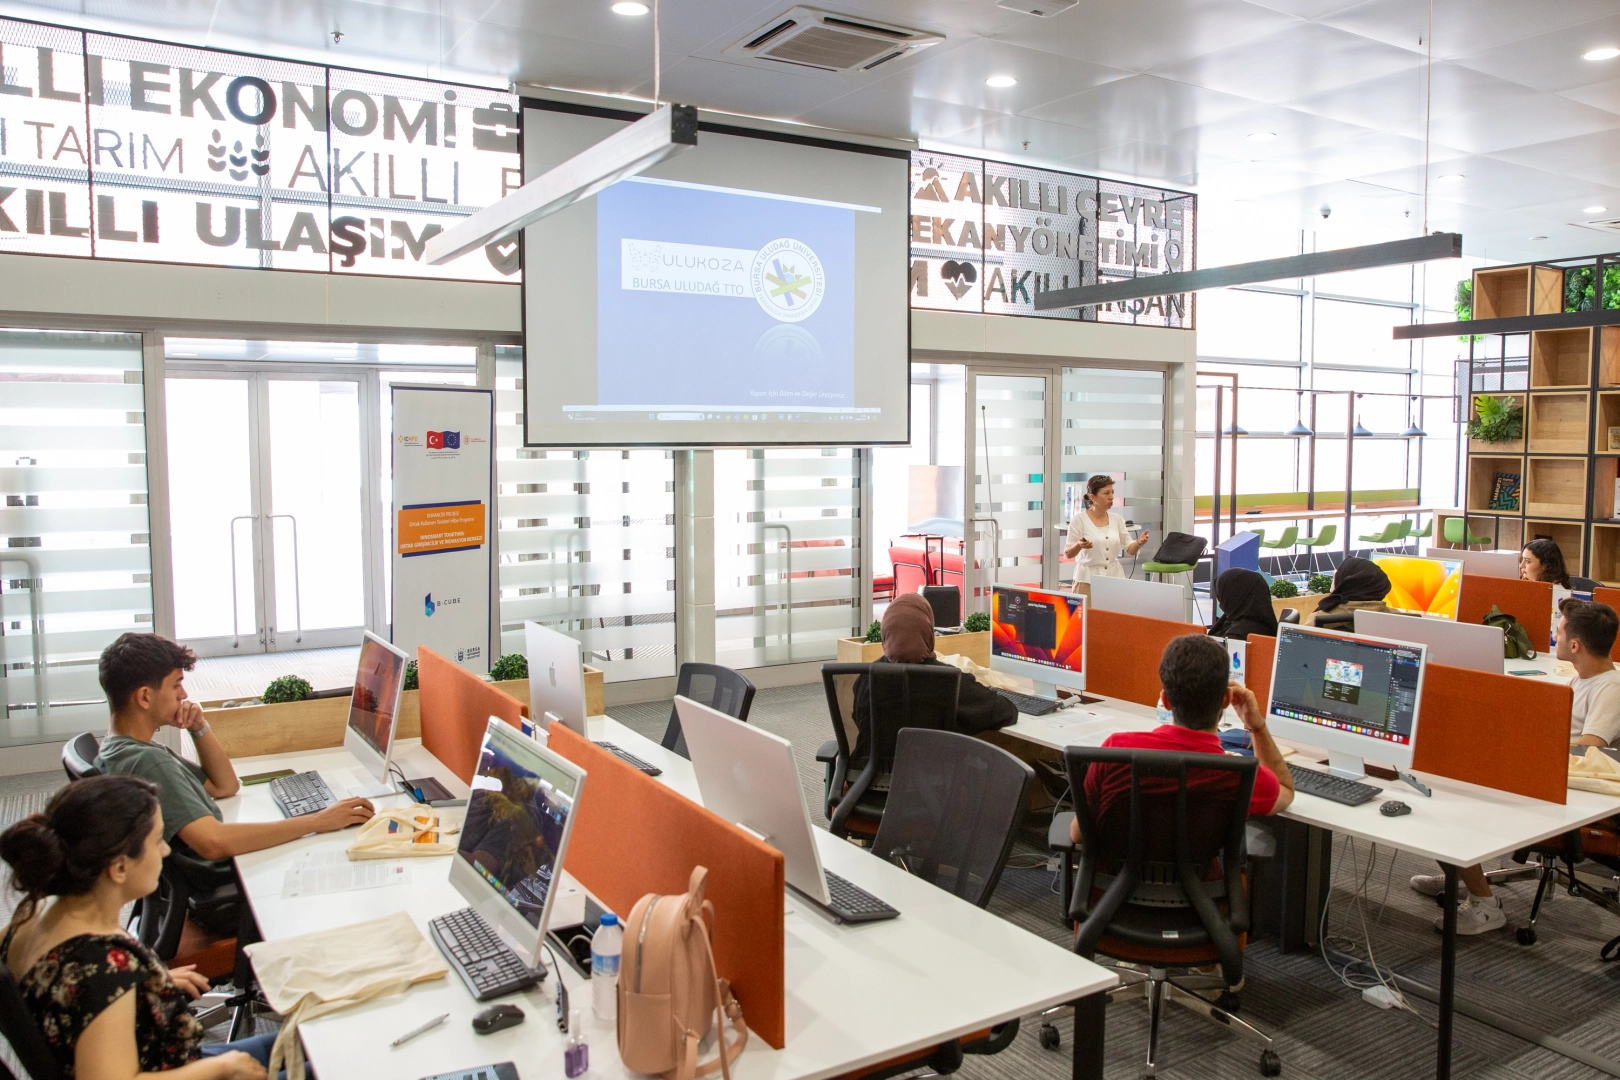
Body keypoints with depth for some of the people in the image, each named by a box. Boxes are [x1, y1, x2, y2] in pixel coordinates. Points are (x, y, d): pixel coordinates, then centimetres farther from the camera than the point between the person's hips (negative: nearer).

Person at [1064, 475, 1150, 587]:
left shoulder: (1117, 519, 7)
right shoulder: (1079, 519, -5)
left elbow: (1130, 550, 7)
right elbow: (1068, 554, -6)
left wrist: (1138, 543, -13)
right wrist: (1079, 545, -26)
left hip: (1115, 577, 3)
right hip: (1088, 578, -3)